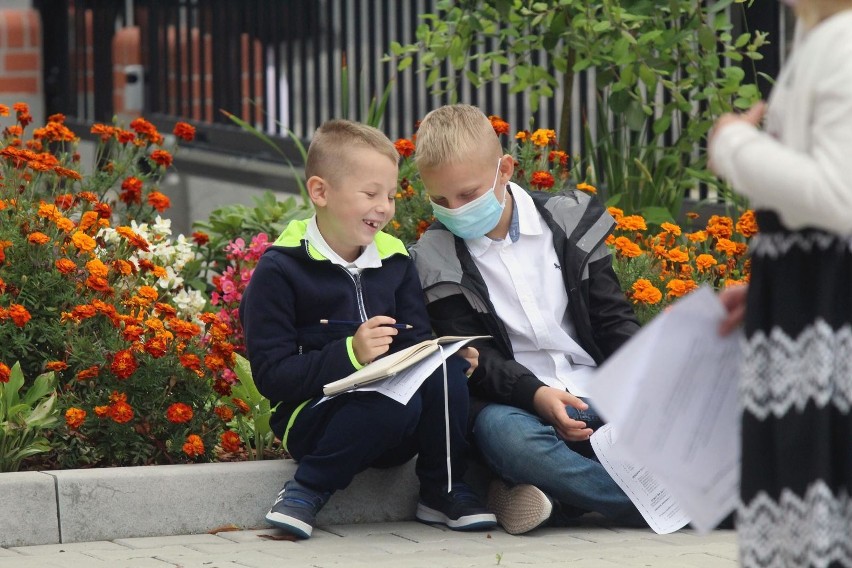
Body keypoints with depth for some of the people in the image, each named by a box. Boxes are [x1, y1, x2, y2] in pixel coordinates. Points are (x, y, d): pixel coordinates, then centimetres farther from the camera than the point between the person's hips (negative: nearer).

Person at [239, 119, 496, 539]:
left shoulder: (394, 261, 11)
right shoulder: (280, 271, -7)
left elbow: (416, 344, 10)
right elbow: (270, 375, -14)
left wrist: (451, 355, -14)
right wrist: (349, 355, -27)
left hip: (393, 437, 5)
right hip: (312, 420, -5)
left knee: (444, 368, -24)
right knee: (397, 400, -35)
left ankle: (442, 491, -5)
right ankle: (306, 491, -14)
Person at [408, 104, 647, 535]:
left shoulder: (567, 221, 9)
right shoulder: (437, 260, 4)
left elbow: (613, 318, 11)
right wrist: (534, 394, -21)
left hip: (596, 393, 2)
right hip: (515, 403, -2)